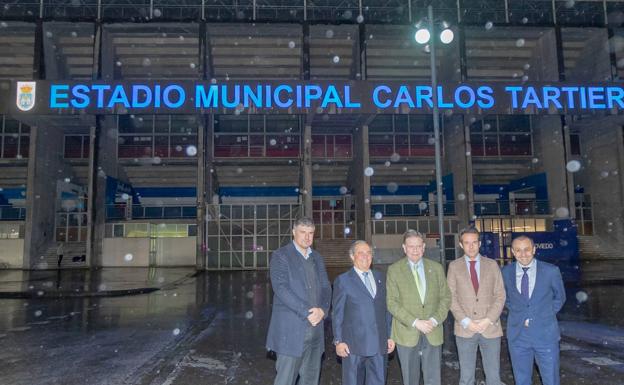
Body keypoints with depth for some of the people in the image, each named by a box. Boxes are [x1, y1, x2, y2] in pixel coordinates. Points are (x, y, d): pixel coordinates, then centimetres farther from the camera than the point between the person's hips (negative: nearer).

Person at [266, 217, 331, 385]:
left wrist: (321, 310, -11)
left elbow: (326, 287, 9)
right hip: (290, 330, -5)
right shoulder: (280, 255, -4)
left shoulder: (317, 258, 15)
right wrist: (307, 312, -18)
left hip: (315, 331, 6)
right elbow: (281, 288, -15)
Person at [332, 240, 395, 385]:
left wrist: (389, 336, 10)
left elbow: (386, 309, 14)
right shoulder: (343, 280, -2)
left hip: (379, 344, 4)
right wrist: (338, 341, -6)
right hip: (354, 345, -4)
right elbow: (337, 313, -2)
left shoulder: (380, 278, 12)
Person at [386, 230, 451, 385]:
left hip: (433, 333, 2)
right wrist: (415, 322, -15)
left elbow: (445, 297, 6)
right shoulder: (394, 270, -2)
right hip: (407, 333, -1)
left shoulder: (436, 268, 6)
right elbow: (392, 303, -7)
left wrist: (435, 320, -9)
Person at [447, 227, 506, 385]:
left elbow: (500, 295, 1)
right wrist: (466, 321, -11)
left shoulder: (492, 264, 4)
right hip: (465, 329, -1)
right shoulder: (454, 266, 2)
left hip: (490, 328, 1)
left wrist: (489, 319, -10)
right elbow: (451, 297, -1)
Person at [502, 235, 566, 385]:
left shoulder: (551, 271, -7)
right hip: (517, 335, 1)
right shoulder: (506, 272, -2)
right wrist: (519, 315, 5)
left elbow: (559, 297, 9)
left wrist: (545, 316, 2)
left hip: (545, 334, -1)